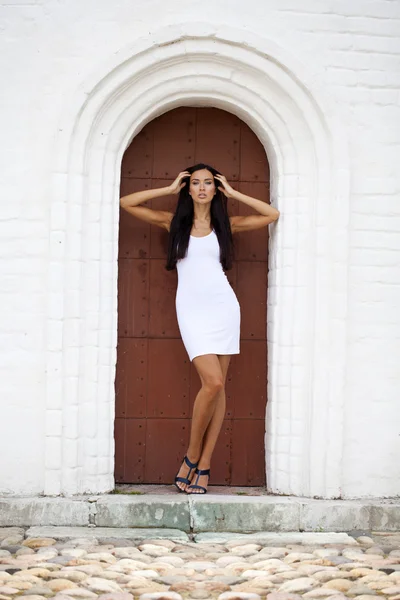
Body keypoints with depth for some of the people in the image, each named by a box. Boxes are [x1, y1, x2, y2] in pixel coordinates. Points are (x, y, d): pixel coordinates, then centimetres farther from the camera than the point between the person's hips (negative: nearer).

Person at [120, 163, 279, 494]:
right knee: (213, 383, -16)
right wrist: (169, 189, 8)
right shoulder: (174, 222, 10)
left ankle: (203, 465, 6)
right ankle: (192, 456, 4)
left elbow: (272, 214, 12)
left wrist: (234, 193, 11)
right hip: (192, 309, -2)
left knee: (218, 386, 0)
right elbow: (127, 203, 9)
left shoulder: (225, 224, 12)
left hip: (223, 307, 2)